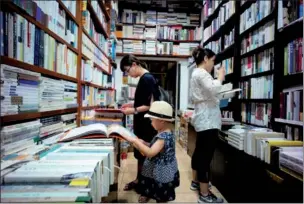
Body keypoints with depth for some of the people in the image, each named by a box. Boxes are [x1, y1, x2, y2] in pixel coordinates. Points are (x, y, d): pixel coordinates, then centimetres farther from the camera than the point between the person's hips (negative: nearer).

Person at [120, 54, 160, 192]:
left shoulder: (147, 79, -18)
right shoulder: (144, 79, 11)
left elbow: (153, 104, -22)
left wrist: (134, 110, -21)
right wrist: (132, 105, 10)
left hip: (147, 124, -9)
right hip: (142, 123, 9)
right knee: (140, 152, 18)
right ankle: (139, 180, 35)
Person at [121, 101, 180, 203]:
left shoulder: (164, 136, -30)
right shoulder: (164, 133, 1)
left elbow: (150, 153, -37)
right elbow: (155, 148, 11)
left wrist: (135, 141, -31)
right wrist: (143, 143, -1)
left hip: (162, 175, -9)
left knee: (161, 199, 13)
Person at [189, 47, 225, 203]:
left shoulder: (196, 73, 20)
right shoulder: (201, 73, -13)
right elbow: (213, 89, -29)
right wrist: (221, 76, -12)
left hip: (202, 119, 11)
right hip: (208, 121, -11)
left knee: (199, 152, 19)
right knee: (206, 156, -8)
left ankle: (195, 182, 33)